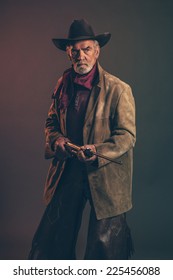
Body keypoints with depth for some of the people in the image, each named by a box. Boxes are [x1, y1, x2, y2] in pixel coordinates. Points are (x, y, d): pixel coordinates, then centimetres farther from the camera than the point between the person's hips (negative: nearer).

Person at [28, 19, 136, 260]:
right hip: (67, 171, 5)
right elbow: (51, 121, 17)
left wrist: (98, 151, -27)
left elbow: (127, 135, -10)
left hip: (105, 175, -4)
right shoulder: (63, 84, 7)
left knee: (105, 244, 9)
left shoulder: (118, 89, -10)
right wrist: (56, 139, -6)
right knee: (51, 238, 12)